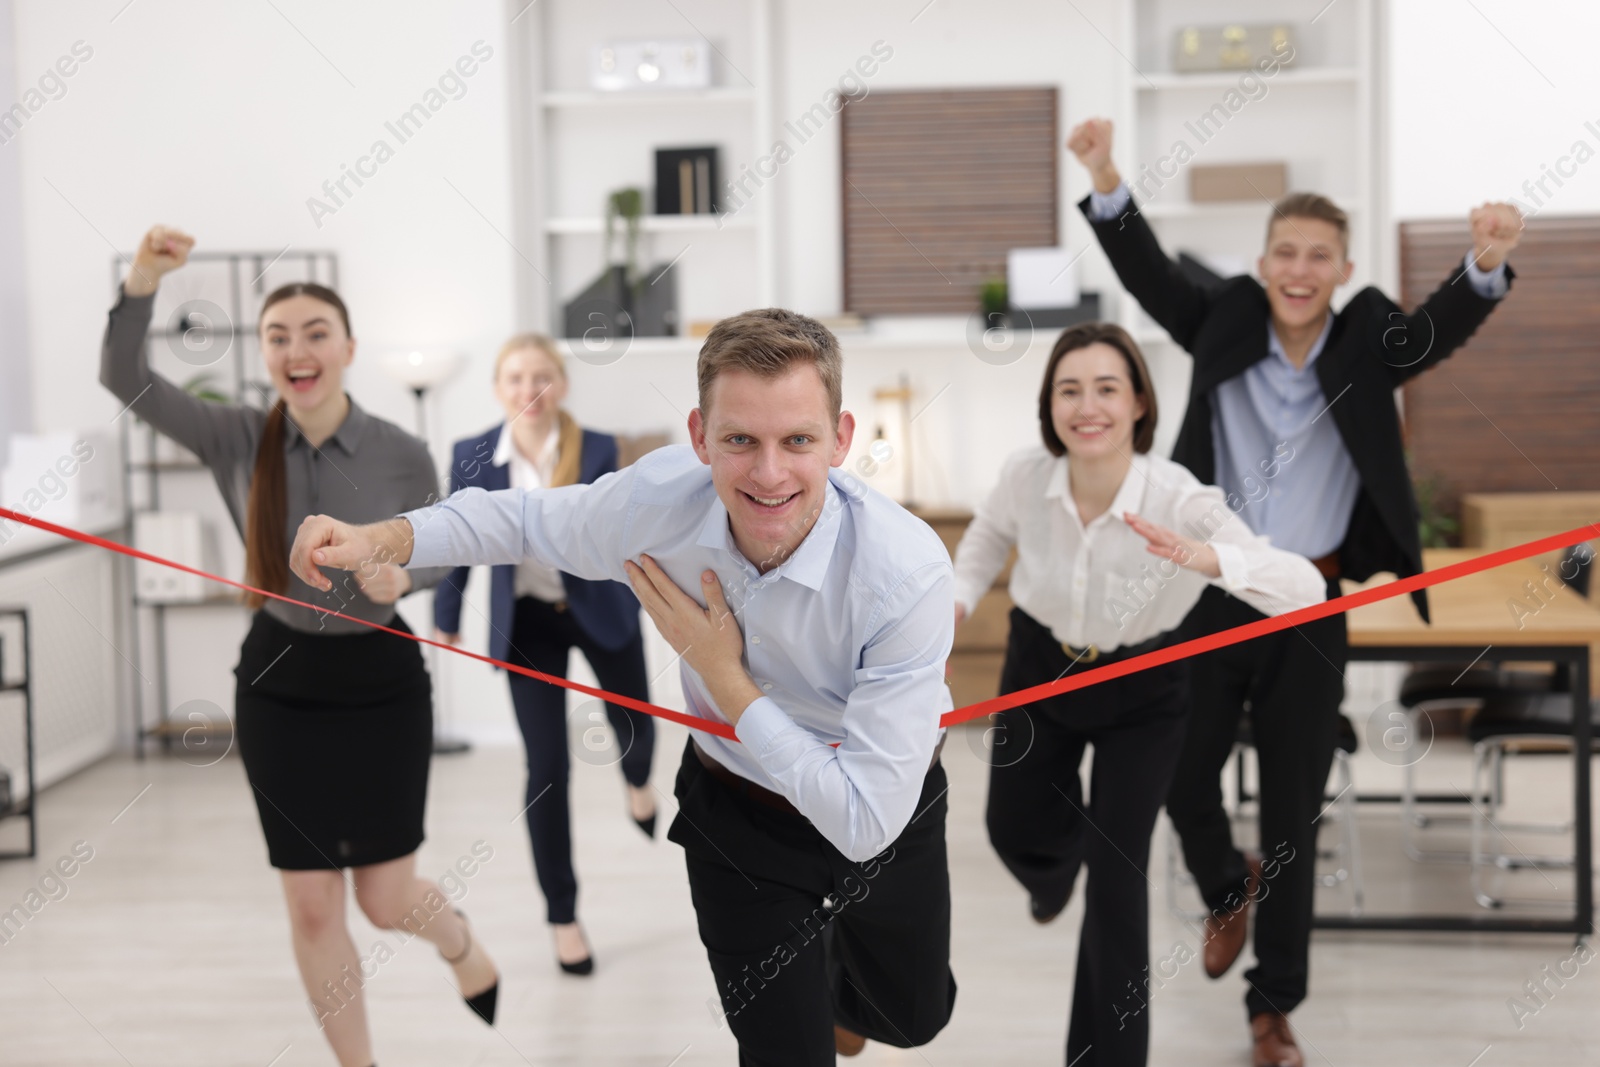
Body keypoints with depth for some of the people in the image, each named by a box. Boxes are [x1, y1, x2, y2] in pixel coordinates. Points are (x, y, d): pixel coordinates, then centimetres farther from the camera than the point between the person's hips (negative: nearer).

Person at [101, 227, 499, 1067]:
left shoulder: (401, 454, -11)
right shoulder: (238, 439, -8)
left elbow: (439, 553, 3)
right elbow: (124, 379, -16)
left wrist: (400, 575, -20)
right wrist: (142, 282, -32)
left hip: (379, 681, -2)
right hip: (278, 683, 2)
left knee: (386, 899, 3)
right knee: (312, 908, 6)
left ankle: (461, 942, 40)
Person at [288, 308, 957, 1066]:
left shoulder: (908, 574, -37)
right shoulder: (662, 494, -25)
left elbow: (866, 823, -35)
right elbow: (529, 519, -3)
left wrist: (723, 675, -31)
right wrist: (382, 537, -20)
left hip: (880, 826, 0)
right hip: (737, 808, 1)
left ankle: (830, 973, 60)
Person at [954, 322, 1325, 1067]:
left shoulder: (1180, 500, -34)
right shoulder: (1026, 476, -24)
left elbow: (1305, 590, -44)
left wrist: (1207, 559, -61)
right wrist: (960, 597, -13)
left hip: (1142, 690, -3)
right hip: (1040, 668, 3)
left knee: (1117, 873, -6)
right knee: (1015, 834, 18)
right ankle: (1058, 854, 59)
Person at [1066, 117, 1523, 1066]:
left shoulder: (1368, 345, -4)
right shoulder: (1227, 326, -1)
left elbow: (1443, 325, -20)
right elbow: (1150, 276, -10)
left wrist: (1488, 263, -42)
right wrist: (1107, 182, -26)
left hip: (1309, 607, -1)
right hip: (1213, 595, 1)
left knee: (1294, 817, 6)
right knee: (1183, 779, 8)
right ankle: (1228, 887, 42)